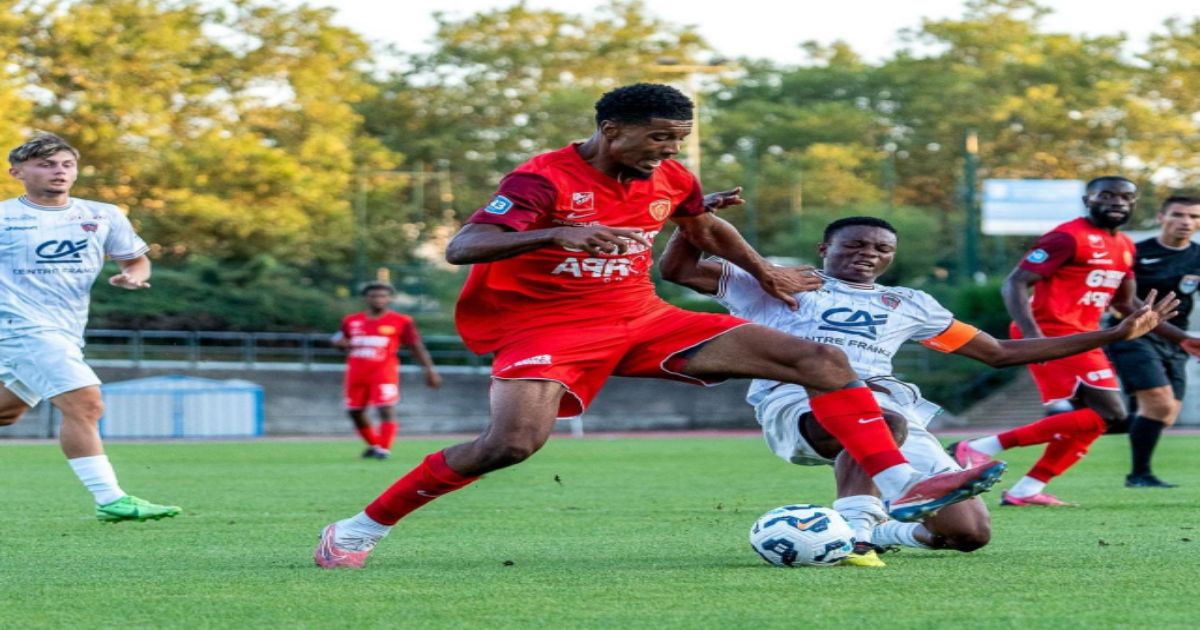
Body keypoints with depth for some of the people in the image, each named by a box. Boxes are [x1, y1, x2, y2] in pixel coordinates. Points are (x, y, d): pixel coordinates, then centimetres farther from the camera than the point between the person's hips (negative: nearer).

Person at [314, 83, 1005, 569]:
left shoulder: (671, 179, 4)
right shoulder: (545, 178, -17)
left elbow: (706, 225, 28)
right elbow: (462, 247, -30)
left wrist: (765, 271, 34)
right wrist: (557, 233, -44)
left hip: (641, 319, 6)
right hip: (546, 326, -6)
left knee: (824, 361, -5)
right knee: (513, 442, -33)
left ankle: (902, 486, -13)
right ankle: (362, 528, -14)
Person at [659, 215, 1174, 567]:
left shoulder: (907, 305, 29)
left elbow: (1001, 353, 32)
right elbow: (676, 269, 17)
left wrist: (1115, 335, 26)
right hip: (796, 401, -5)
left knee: (969, 533, -10)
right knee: (880, 423, -41)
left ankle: (871, 529, 14)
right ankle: (850, 531, -43)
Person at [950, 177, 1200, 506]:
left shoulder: (1124, 247, 17)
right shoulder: (1070, 237, -11)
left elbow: (1126, 303, 29)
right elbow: (1015, 283, -15)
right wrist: (1031, 333, -31)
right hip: (1052, 335, -10)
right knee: (1106, 414, -15)